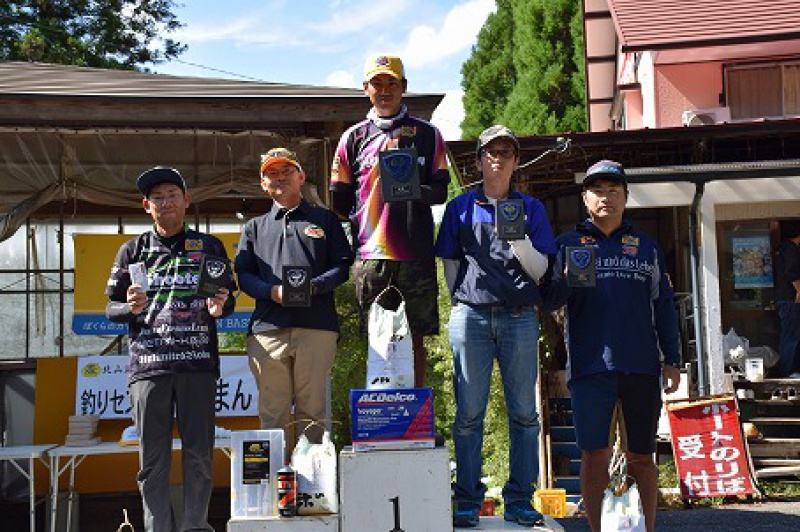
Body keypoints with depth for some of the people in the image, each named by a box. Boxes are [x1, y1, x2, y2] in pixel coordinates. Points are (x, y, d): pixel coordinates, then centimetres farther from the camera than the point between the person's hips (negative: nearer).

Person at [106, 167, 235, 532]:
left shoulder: (209, 247, 14)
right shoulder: (133, 251, 14)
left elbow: (228, 297, 16)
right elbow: (111, 308, 13)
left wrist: (219, 309, -7)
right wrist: (131, 309, -9)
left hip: (198, 362, 0)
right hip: (148, 363, 0)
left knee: (199, 454, 0)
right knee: (153, 457, 1)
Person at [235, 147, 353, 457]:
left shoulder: (325, 220, 18)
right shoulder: (255, 227, 23)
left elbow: (344, 265, 9)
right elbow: (243, 274, 12)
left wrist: (314, 286, -10)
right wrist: (272, 291, -8)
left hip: (316, 326, -1)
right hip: (267, 329, 2)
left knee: (312, 411, -1)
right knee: (273, 413, 0)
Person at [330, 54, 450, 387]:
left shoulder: (427, 135, 12)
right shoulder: (353, 138, 14)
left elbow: (440, 191, 6)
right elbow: (340, 201, 13)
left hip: (416, 256, 0)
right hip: (369, 256, 1)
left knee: (414, 339, 3)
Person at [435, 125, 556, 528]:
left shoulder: (530, 208, 13)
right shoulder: (460, 207, 13)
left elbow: (540, 270, 6)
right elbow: (450, 264, 15)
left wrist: (517, 239, -10)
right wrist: (463, 302, 7)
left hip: (519, 317, 1)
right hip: (471, 317, 0)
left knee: (524, 412, 1)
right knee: (469, 412, -1)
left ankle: (520, 500, 7)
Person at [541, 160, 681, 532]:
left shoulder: (646, 247, 16)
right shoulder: (568, 244, 10)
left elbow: (663, 306, 16)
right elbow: (549, 301, 3)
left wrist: (672, 359, 9)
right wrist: (567, 280, -18)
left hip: (641, 366, 2)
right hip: (589, 364, -2)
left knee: (641, 458, 7)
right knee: (595, 455, -4)